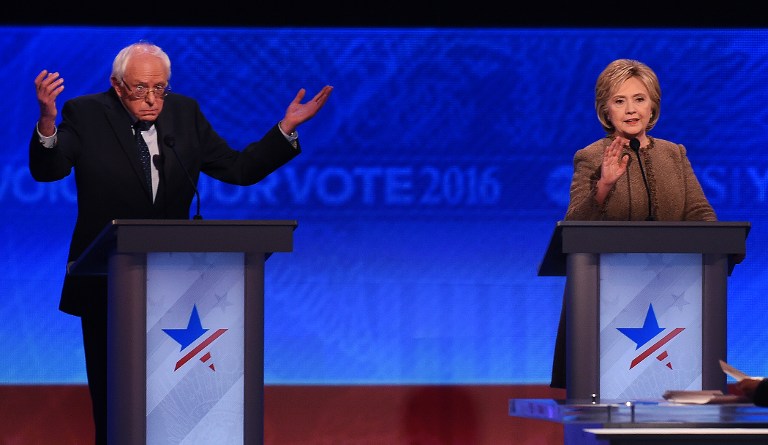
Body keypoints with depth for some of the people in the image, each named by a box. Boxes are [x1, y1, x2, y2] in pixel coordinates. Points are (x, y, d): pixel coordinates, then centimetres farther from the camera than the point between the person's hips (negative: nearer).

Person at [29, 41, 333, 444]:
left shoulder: (185, 113, 5)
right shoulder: (85, 115, -5)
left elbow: (239, 169, 7)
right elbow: (46, 170, -18)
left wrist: (287, 127, -4)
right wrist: (47, 122, -38)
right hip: (107, 285, -2)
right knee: (111, 397, 7)